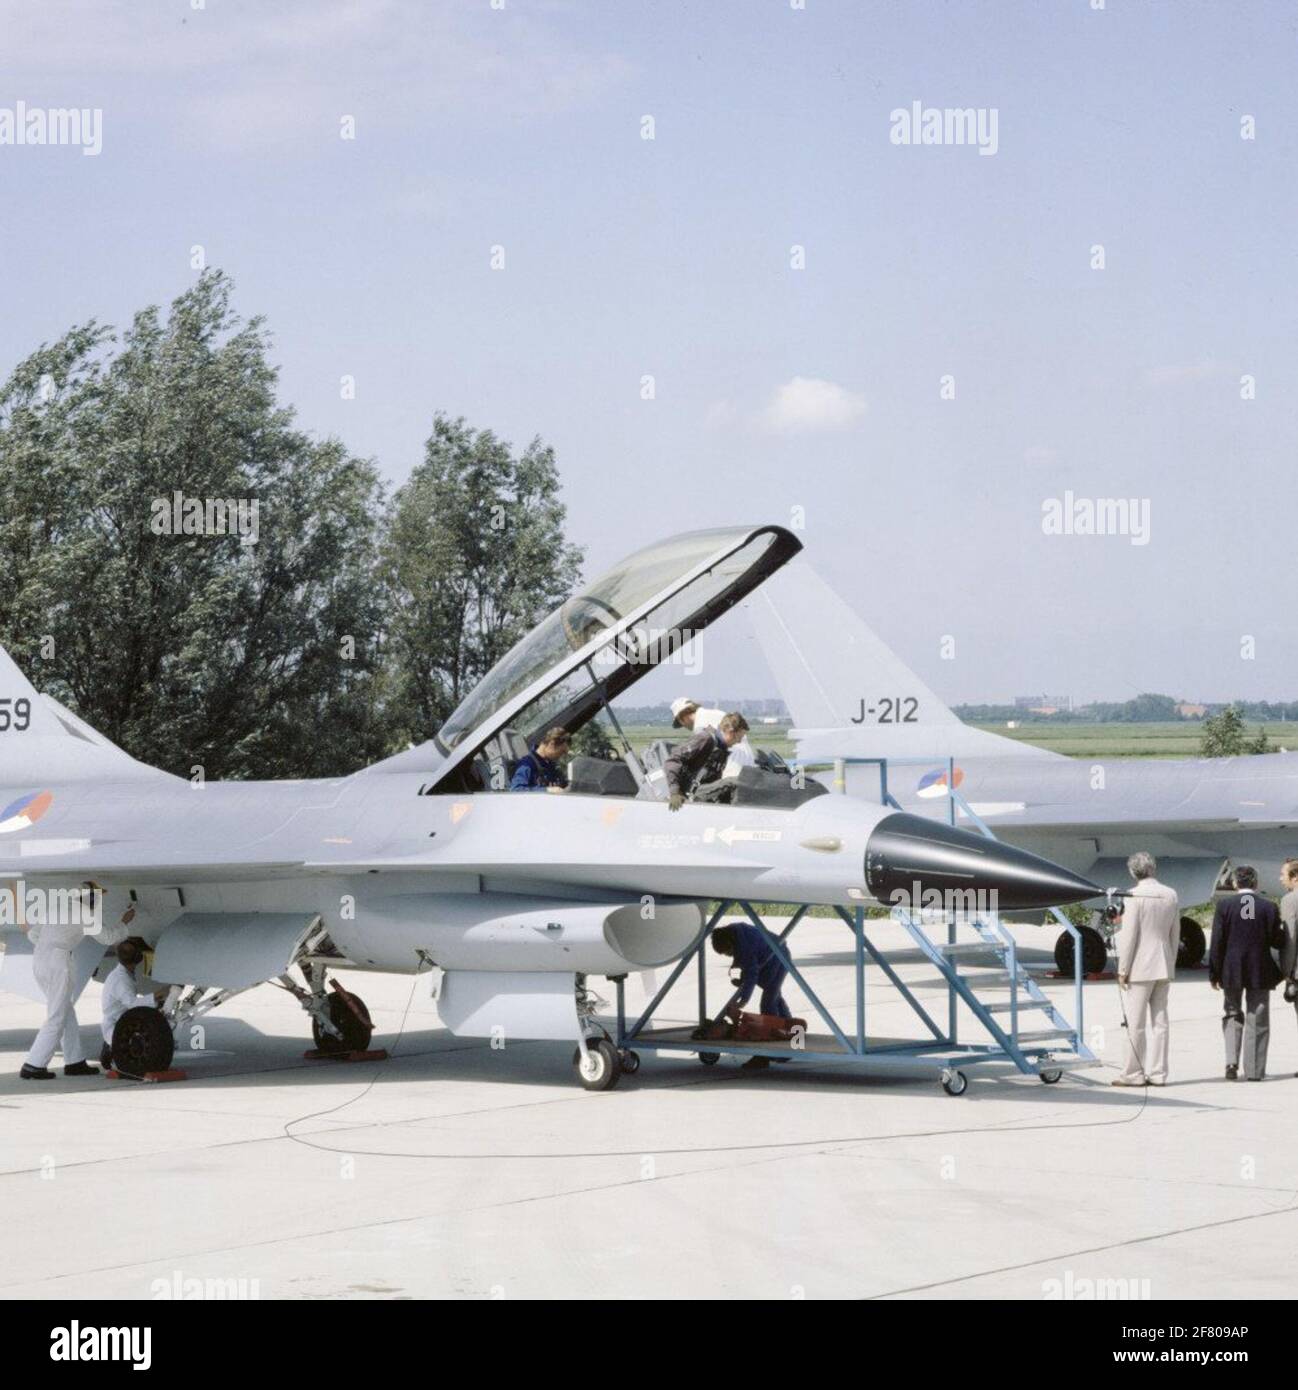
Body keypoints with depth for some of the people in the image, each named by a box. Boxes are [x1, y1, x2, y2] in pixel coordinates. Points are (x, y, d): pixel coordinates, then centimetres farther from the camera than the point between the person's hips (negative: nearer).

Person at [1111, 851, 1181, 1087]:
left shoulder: (1135, 896, -13)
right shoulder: (1171, 895, 6)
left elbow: (1129, 935, -14)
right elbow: (1175, 934, 11)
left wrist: (1122, 969, -8)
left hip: (1140, 967, -6)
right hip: (1164, 966, 6)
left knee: (1135, 1023, -1)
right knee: (1159, 1021, 9)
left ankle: (1134, 1074, 1)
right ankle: (1157, 1073, 10)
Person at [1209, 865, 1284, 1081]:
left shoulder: (1224, 905, -7)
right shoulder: (1269, 907, -6)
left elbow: (1217, 942, -7)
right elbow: (1277, 941, -4)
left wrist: (1214, 973, -1)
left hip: (1232, 971, 0)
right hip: (1260, 972, 0)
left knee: (1233, 1015, 14)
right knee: (1257, 1022, 8)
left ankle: (1232, 1061, -3)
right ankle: (1253, 1069, 8)